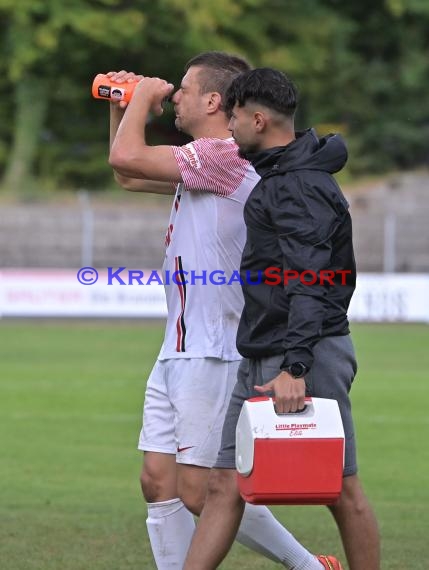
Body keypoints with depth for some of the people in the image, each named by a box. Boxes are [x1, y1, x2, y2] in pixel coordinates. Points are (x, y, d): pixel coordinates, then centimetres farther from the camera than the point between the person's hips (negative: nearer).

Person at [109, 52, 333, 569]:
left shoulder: (223, 156, -14)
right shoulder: (201, 164, 18)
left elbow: (126, 157, -21)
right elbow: (126, 174, 32)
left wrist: (144, 97, -4)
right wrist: (122, 106, 20)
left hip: (214, 355, -10)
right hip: (177, 352, 10)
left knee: (202, 494, -9)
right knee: (159, 483, 5)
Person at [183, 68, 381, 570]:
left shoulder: (301, 188, -15)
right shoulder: (278, 177, 16)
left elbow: (308, 283, -25)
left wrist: (295, 367, -32)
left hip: (309, 358, -10)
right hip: (261, 360, 10)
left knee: (341, 488, -1)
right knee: (224, 485, 4)